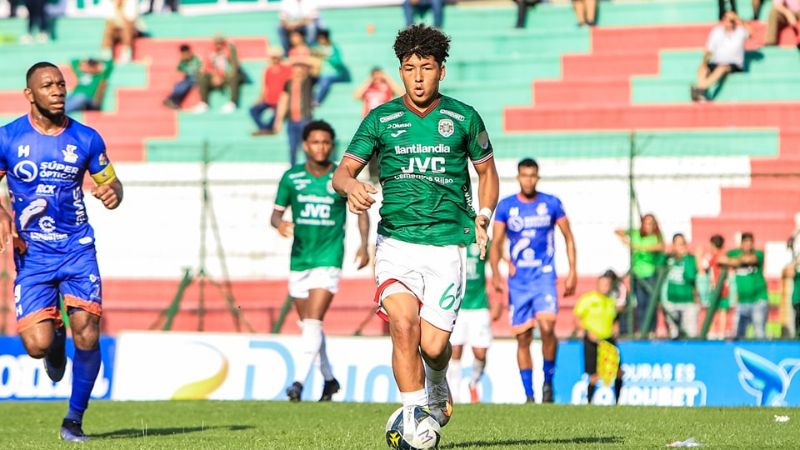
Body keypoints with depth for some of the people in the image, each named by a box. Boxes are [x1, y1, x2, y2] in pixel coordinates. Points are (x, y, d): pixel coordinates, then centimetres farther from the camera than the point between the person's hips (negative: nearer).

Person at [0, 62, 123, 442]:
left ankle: (75, 419, 6)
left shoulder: (86, 139, 2)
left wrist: (112, 193, -10)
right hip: (32, 253, -1)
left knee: (87, 335, -13)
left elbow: (110, 182, 14)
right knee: (37, 345, -12)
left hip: (78, 249, 1)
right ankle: (56, 342, 28)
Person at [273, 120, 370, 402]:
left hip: (328, 259, -4)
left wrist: (364, 245, -3)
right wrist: (280, 224, -17)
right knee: (308, 325, 11)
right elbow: (276, 212, 7)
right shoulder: (291, 177, 3)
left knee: (313, 323, -16)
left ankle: (299, 382, -20)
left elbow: (360, 210, 10)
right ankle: (329, 379, 28)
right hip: (299, 260, 4)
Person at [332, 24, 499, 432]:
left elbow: (486, 170, 19)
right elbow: (342, 172, 1)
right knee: (403, 322, -24)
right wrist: (351, 186, -23)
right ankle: (414, 415, -14)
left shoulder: (463, 118, 5)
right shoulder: (381, 119, 5)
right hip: (396, 242, 0)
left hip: (447, 245, 0)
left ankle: (437, 387, 30)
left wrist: (483, 215, 3)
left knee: (433, 344, -6)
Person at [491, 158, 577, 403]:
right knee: (523, 338, 1)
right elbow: (496, 242, 3)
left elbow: (568, 237, 10)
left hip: (544, 276, -1)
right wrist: (495, 272, -12)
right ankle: (529, 395, 8)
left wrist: (572, 272, 3)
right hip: (518, 280, 2)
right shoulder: (505, 206, 4)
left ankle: (548, 379, -1)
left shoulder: (551, 203, 3)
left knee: (547, 327, -21)